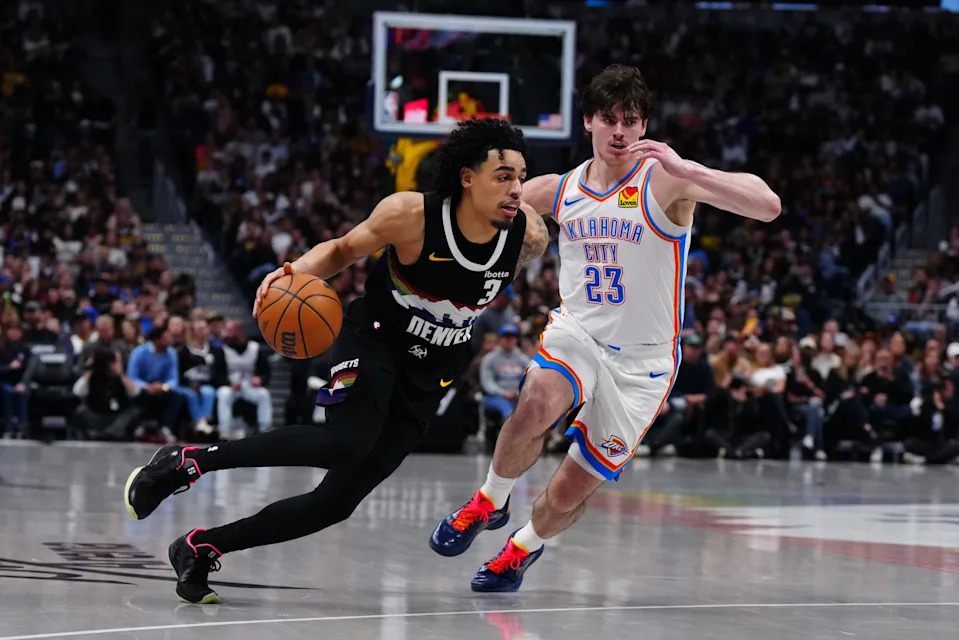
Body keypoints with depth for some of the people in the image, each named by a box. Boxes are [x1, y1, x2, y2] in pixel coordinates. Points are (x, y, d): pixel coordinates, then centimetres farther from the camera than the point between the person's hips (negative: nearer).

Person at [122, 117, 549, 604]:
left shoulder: (529, 235, -15)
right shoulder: (409, 214, -22)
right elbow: (343, 250, -5)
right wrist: (299, 271, -22)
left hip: (427, 377, 4)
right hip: (372, 339, -4)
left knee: (339, 499, -4)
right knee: (348, 443, -34)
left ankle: (202, 549, 10)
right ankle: (186, 462, -19)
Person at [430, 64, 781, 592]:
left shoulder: (666, 181, -14)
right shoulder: (558, 190, 2)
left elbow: (767, 206, -29)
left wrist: (684, 169, -39)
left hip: (641, 363, -2)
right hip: (576, 332, 2)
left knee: (567, 496, 1)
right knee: (536, 407, -33)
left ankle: (524, 547, 36)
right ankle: (489, 504, -6)